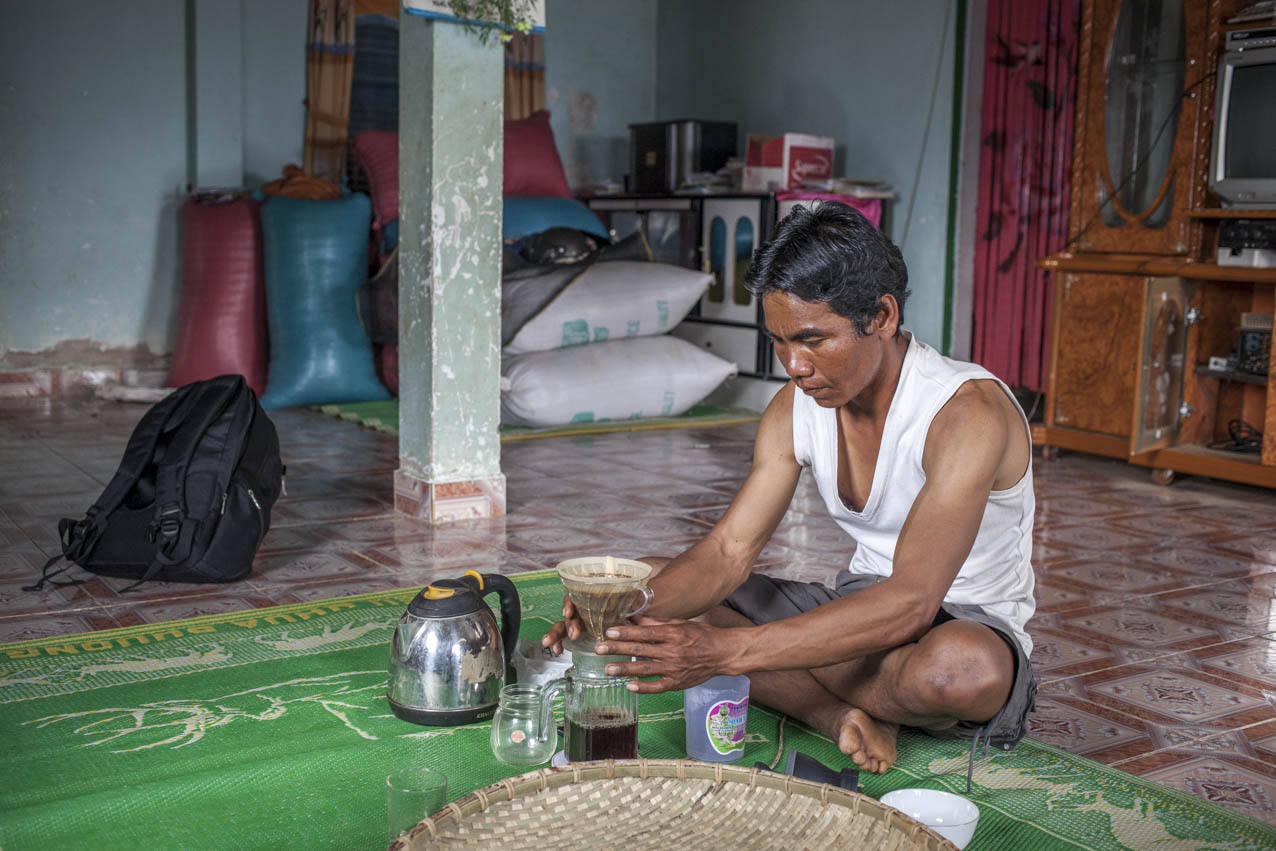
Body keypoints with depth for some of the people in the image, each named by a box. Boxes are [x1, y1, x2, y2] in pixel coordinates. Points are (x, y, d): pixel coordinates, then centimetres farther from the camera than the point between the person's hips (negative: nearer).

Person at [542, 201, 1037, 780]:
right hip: (859, 607, 6)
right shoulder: (795, 409, -4)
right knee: (656, 587, -6)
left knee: (961, 667, -43)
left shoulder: (968, 410, -26)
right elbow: (728, 552, -7)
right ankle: (842, 715, -18)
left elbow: (910, 603, -35)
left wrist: (727, 650, -43)